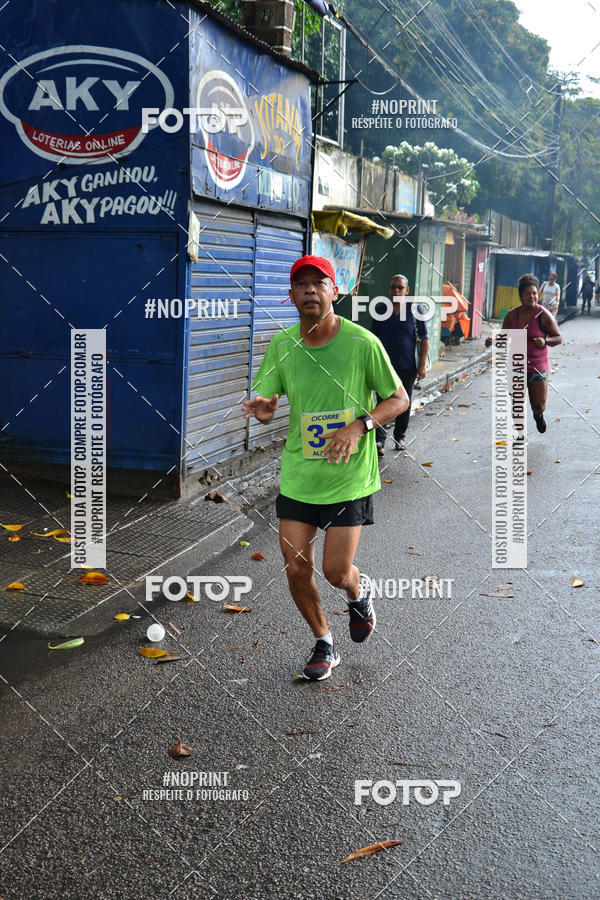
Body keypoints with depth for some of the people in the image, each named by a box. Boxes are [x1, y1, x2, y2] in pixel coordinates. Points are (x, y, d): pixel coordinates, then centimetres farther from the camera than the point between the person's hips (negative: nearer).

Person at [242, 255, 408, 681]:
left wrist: (359, 426, -20)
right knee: (296, 568, 3)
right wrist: (263, 407, -21)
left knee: (337, 572, -2)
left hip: (349, 478, -3)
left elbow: (399, 399, -3)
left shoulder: (362, 342, -12)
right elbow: (266, 402, 4)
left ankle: (359, 591, 37)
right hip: (297, 475, 3)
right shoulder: (281, 345, -2)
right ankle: (324, 644, 29)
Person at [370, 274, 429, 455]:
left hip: (408, 367, 0)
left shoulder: (415, 309, -2)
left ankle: (400, 437, 25)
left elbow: (424, 338, 0)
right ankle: (380, 440, -6)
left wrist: (422, 365, -5)